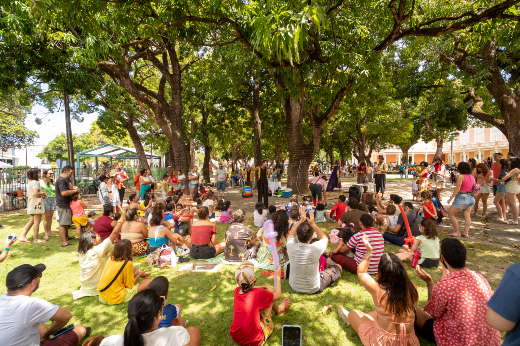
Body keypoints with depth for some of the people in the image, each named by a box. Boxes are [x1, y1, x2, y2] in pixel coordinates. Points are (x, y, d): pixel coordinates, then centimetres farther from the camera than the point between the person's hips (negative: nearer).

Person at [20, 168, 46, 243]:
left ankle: (23, 236, 17)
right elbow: (35, 193, -26)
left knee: (31, 221, 18)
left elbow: (28, 195, 20)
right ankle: (35, 239, 3)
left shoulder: (29, 182, 15)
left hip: (31, 205, 9)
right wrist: (42, 193, -8)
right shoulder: (36, 182, -14)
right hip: (36, 204, -9)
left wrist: (41, 193, 16)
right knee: (37, 221, -2)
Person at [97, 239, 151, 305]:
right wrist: (139, 275, 8)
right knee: (150, 282, -7)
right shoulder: (128, 263, -18)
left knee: (134, 269, 17)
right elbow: (130, 286, -9)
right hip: (115, 298, -7)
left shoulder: (111, 259, 1)